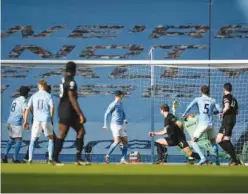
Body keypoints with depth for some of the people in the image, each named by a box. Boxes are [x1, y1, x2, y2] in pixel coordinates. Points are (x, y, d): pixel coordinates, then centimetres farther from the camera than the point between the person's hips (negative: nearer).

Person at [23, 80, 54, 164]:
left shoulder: (34, 96, 11)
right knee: (51, 139, 14)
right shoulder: (48, 95, 5)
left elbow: (28, 108, 5)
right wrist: (51, 118, 2)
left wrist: (25, 121, 8)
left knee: (33, 140, 10)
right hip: (46, 119, -1)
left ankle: (30, 159, -1)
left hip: (36, 120, 1)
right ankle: (50, 158, 4)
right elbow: (52, 107, -9)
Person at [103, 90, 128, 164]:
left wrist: (124, 119, 7)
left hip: (121, 126, 8)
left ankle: (123, 159, 4)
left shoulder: (120, 104, 17)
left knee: (125, 142, 3)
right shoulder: (113, 105, -7)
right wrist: (105, 125, -15)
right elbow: (106, 114, -9)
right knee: (117, 141, -20)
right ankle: (107, 156, -10)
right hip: (115, 125, -8)